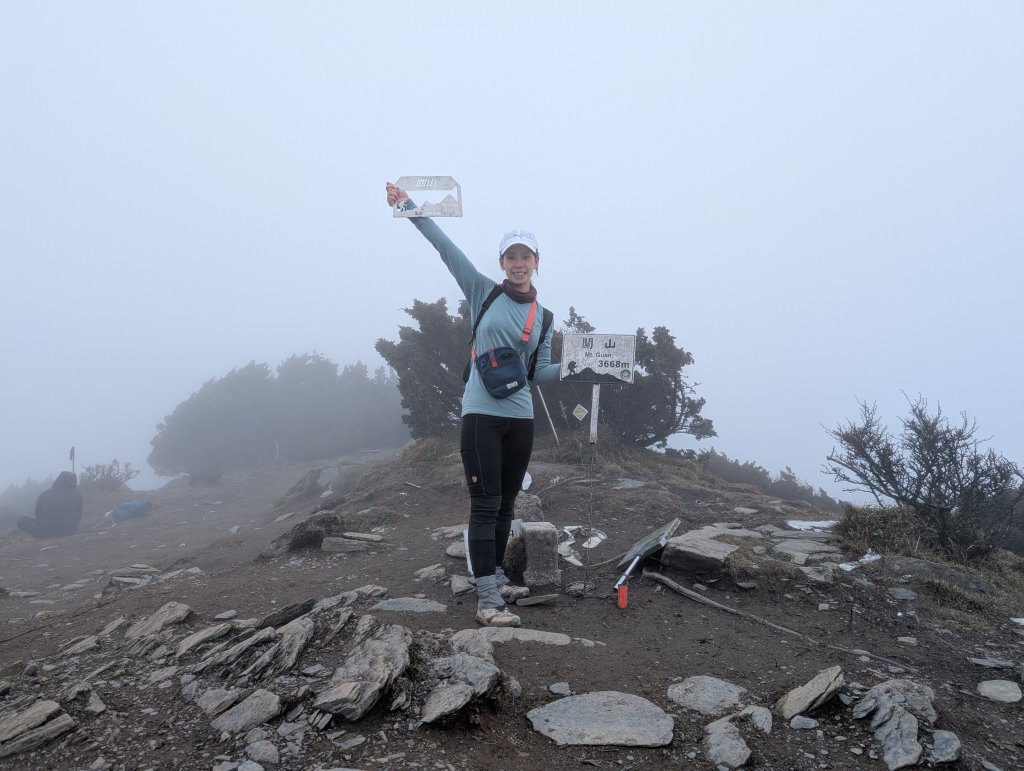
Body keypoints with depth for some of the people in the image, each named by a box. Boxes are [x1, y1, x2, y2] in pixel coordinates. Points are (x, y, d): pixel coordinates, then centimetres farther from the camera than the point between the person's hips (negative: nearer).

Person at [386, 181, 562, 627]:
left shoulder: (543, 317, 11)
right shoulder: (483, 293, 2)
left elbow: (540, 373, 11)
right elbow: (446, 248, -5)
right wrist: (408, 206, -10)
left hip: (520, 419, 4)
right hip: (481, 415, -4)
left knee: (505, 505, 12)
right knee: (486, 506, -7)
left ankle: (493, 579, 27)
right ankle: (487, 600, -5)